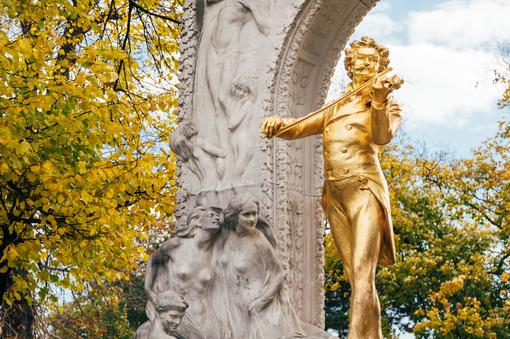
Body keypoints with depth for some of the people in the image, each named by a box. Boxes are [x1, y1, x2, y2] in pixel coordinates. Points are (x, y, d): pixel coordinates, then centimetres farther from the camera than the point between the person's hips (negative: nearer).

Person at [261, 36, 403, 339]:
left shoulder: (387, 106, 9)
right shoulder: (334, 109, 23)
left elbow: (382, 136, -13)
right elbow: (298, 128, 14)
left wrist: (379, 100, -33)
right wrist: (279, 124, -10)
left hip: (364, 189, -5)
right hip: (334, 194, 5)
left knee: (362, 272, -21)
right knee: (357, 278, 3)